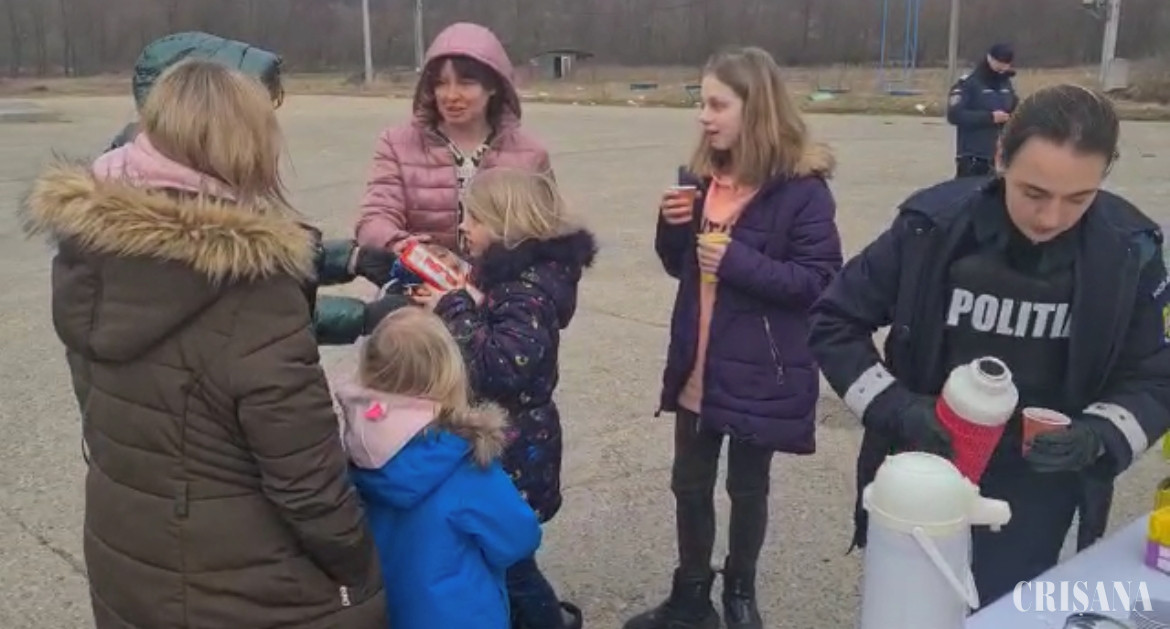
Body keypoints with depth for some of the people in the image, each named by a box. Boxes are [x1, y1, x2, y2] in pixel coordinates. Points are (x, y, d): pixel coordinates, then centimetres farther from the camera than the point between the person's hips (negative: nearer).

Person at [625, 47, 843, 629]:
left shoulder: (801, 189, -16)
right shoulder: (699, 177, 3)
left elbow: (819, 279, -17)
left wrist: (738, 262, -25)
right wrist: (672, 226, -10)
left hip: (758, 374, -5)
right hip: (695, 367, 5)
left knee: (747, 488, 15)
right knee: (689, 484, 15)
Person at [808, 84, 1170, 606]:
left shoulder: (1128, 250, -13)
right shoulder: (933, 225, -17)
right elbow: (834, 324, -9)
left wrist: (1098, 436, -23)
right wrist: (896, 410, -22)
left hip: (1035, 495, 0)